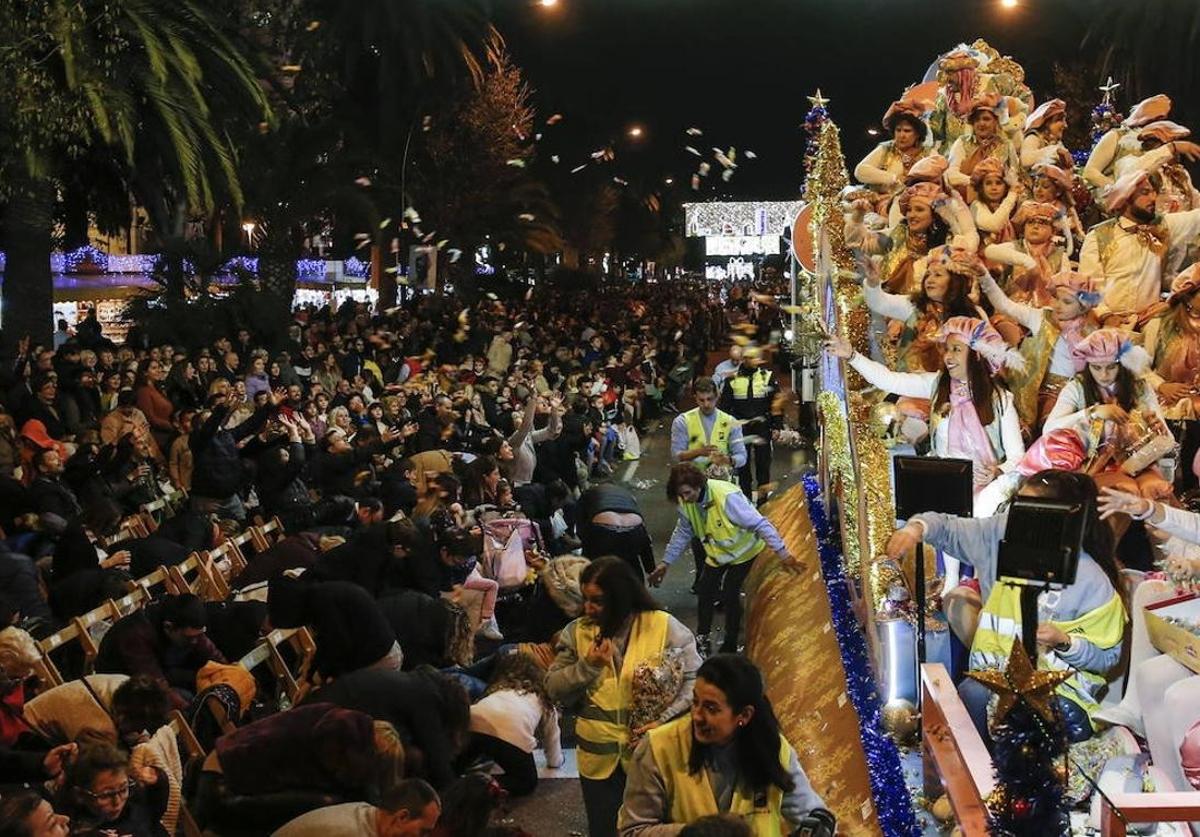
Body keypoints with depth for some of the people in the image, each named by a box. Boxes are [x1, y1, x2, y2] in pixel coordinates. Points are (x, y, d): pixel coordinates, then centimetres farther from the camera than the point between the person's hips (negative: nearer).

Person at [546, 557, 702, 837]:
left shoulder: (664, 626, -8)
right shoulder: (577, 632, 1)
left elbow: (694, 678, -6)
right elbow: (553, 689, 2)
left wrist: (664, 720, -18)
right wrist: (587, 666, -15)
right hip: (600, 758, 2)